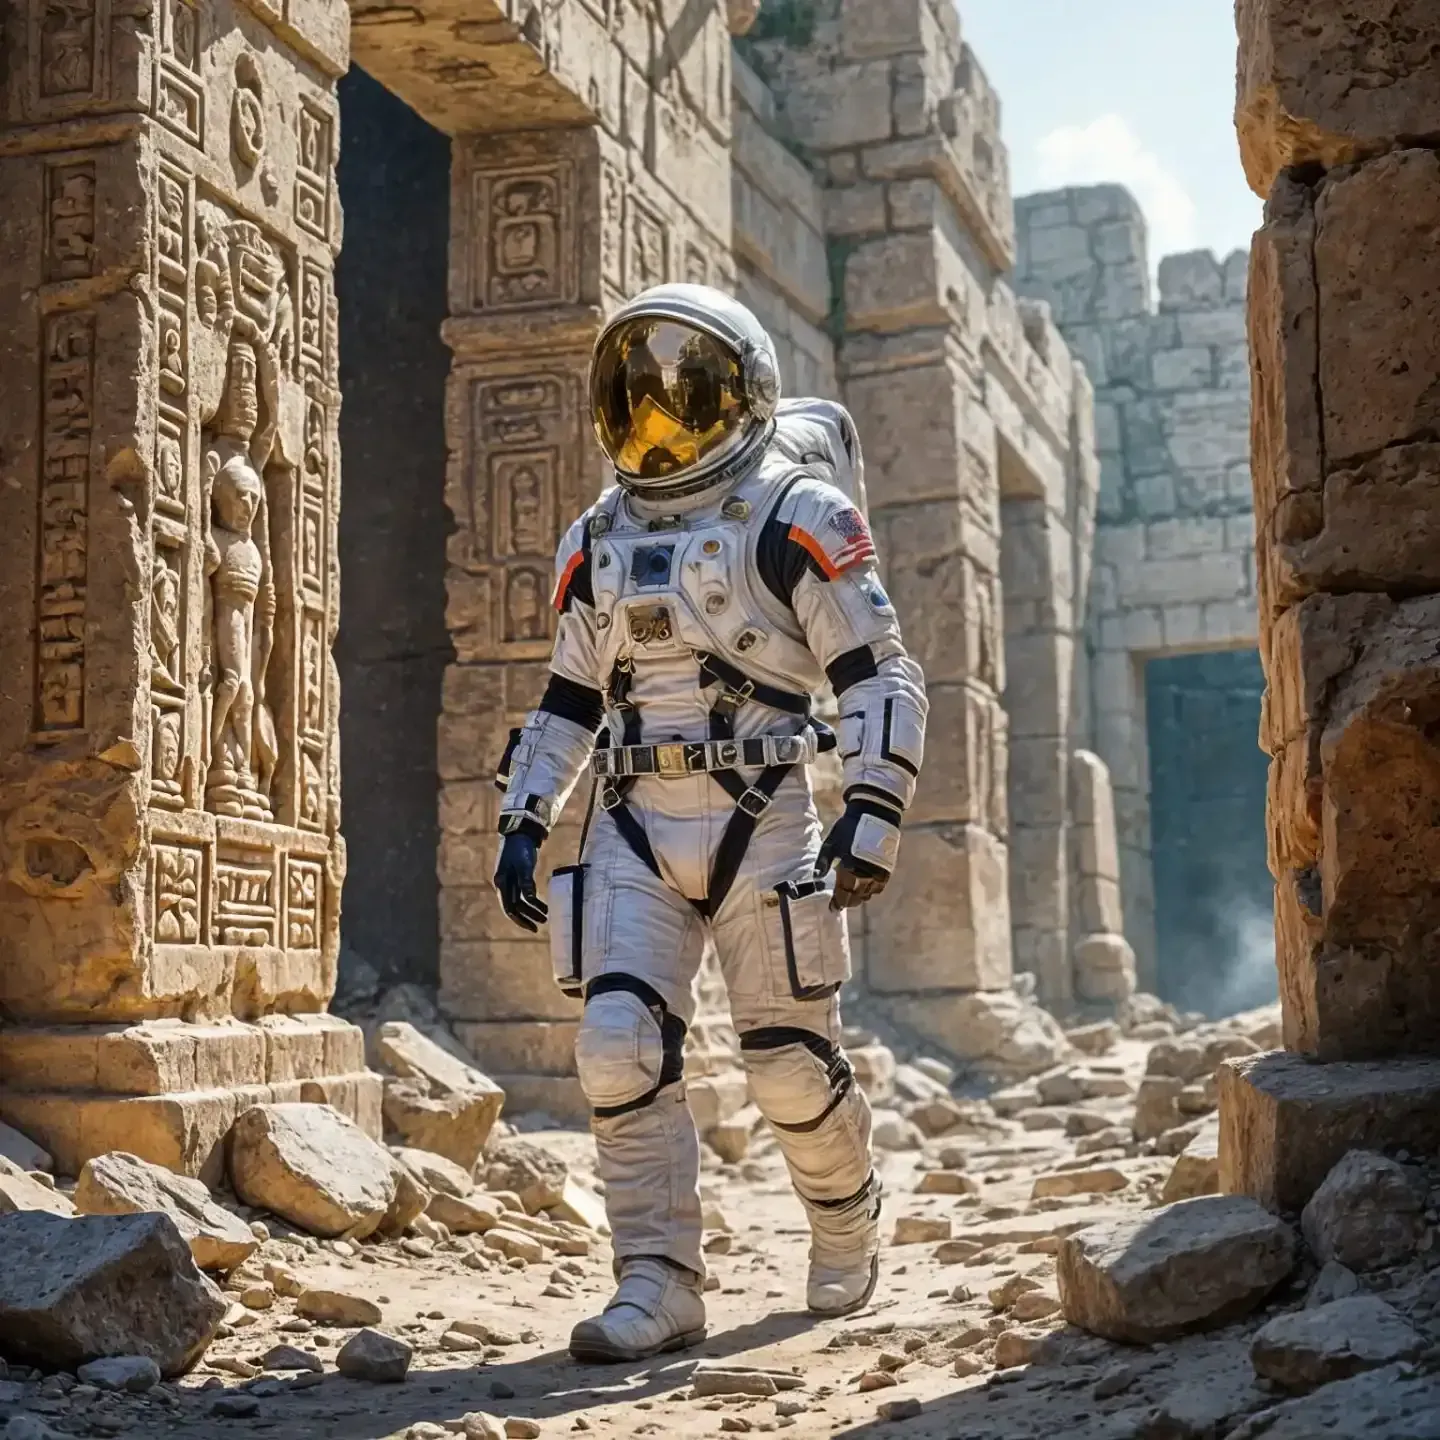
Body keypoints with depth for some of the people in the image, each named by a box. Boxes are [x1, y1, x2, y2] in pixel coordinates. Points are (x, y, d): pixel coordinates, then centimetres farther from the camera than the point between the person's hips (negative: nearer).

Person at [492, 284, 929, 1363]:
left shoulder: (792, 518, -2)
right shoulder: (600, 543, 16)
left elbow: (883, 676, -5)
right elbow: (569, 700, 22)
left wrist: (875, 813, -14)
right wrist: (523, 822, 14)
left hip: (759, 824, -5)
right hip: (634, 835, 5)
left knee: (791, 1064, 2)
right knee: (621, 1053, -9)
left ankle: (849, 1234, 31)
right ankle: (661, 1289, 0)